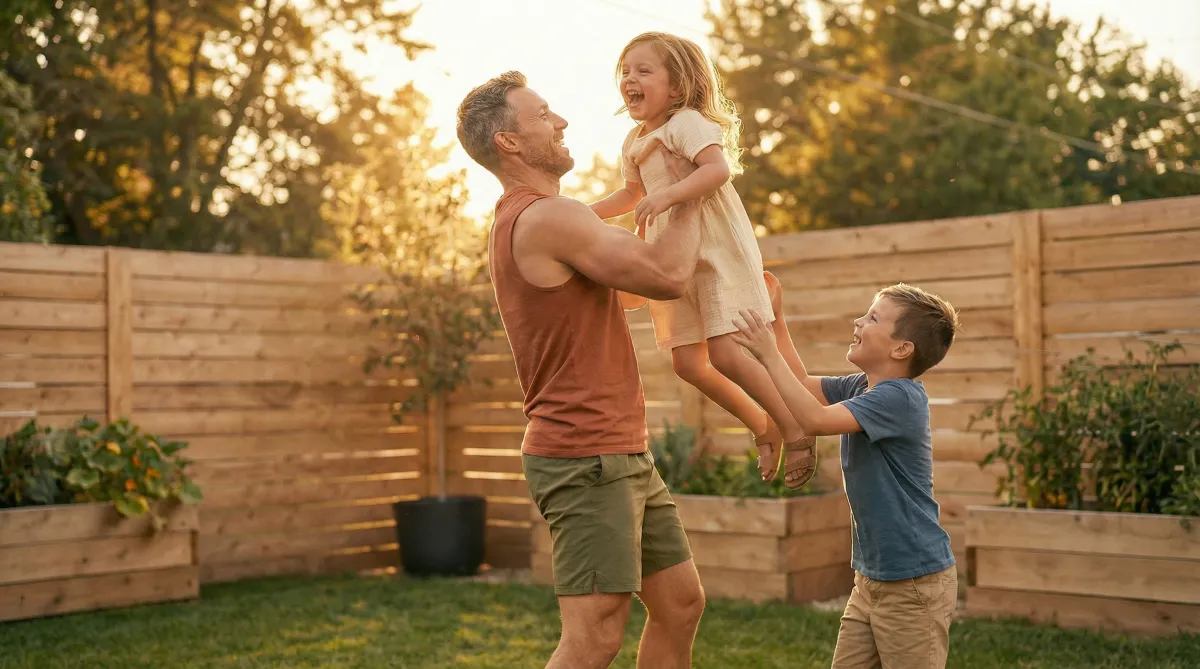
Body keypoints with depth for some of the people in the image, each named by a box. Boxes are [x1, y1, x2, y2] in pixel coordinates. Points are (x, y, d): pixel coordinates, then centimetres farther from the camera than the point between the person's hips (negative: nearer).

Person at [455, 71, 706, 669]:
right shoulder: (546, 218, -16)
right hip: (586, 461, -10)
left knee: (680, 604, 15)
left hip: (624, 456, 10)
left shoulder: (523, 222, 17)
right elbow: (667, 275, -16)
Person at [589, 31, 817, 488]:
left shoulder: (687, 122, -13)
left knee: (724, 353, -18)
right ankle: (762, 426, 24)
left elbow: (719, 167, -31)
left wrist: (667, 195, -41)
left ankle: (796, 431, -2)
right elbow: (633, 194, 31)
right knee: (686, 362, 6)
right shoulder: (634, 143, 13)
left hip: (719, 249, -9)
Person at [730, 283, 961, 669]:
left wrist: (768, 353, -24)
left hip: (915, 583, -9)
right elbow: (804, 385, 18)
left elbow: (815, 419, -29)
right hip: (871, 578, 9)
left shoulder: (899, 397, -21)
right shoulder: (861, 387, 6)